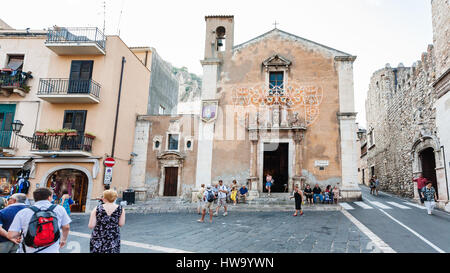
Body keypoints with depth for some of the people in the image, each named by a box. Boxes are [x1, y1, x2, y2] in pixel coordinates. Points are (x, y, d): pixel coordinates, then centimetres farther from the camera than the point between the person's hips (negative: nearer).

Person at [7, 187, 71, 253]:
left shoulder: (22, 213, -4)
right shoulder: (59, 209, -3)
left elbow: (11, 236, -7)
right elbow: (66, 227, 5)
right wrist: (63, 240, 24)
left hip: (32, 251, 1)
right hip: (53, 250, -1)